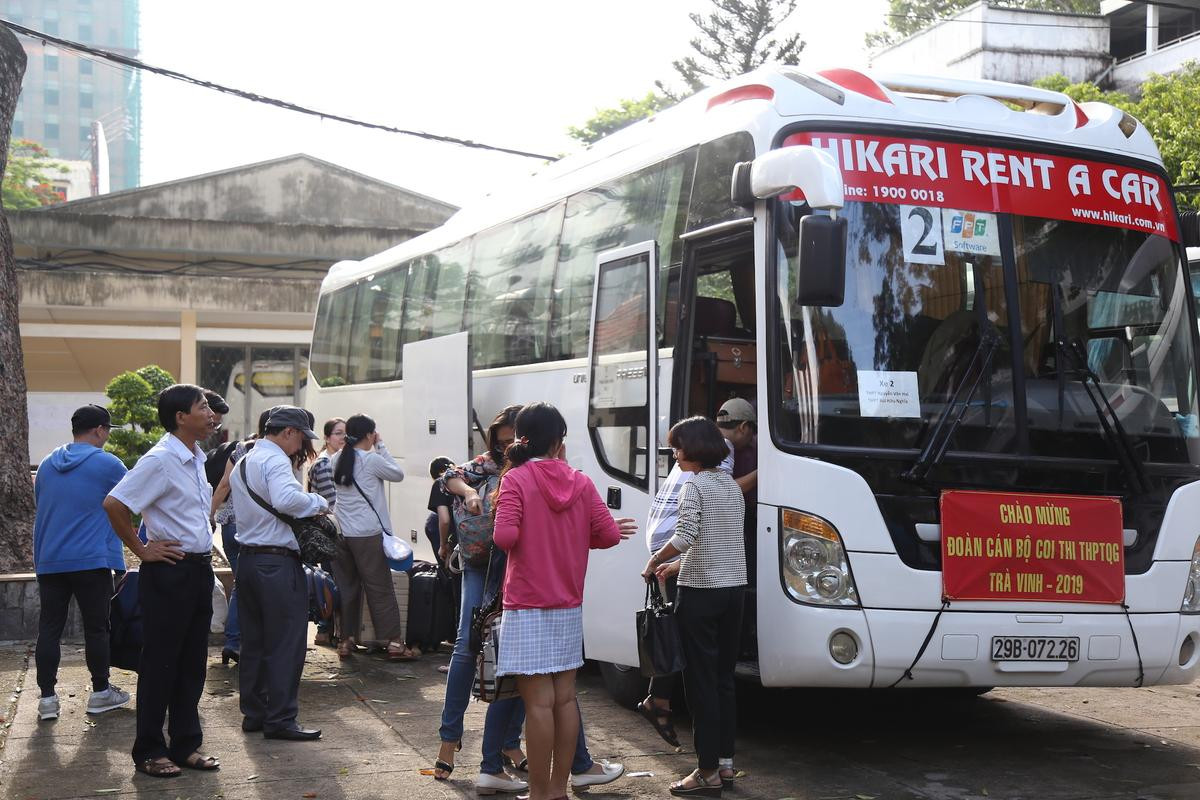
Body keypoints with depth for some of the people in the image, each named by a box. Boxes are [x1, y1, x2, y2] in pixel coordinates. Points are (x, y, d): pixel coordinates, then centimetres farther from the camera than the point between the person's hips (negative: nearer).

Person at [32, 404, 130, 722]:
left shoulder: (47, 465, 12)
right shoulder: (107, 464, -6)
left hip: (49, 561, 5)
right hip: (91, 561, -5)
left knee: (49, 628, 6)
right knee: (96, 628, 5)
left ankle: (47, 697, 5)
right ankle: (100, 692, 13)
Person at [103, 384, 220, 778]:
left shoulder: (198, 458, 10)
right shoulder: (160, 460, -17)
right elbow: (114, 503, -22)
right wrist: (141, 550, -15)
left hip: (199, 568, 8)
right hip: (170, 572, -8)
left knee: (192, 663, 13)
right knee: (160, 664, 1)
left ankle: (186, 745, 22)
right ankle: (149, 751, 11)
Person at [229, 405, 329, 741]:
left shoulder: (243, 462, 18)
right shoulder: (275, 459, -13)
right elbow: (287, 499, -31)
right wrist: (319, 502, -15)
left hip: (247, 559, 10)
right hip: (277, 562, -10)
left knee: (253, 640, 15)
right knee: (286, 642, -4)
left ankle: (253, 713, 21)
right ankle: (280, 719, -2)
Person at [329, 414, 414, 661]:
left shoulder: (335, 460, 6)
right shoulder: (371, 460, -10)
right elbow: (398, 474, 2)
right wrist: (381, 446, 5)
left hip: (341, 532, 5)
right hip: (368, 534, -5)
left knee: (347, 587, 13)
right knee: (380, 589, 0)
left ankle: (345, 640, 16)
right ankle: (394, 643, 3)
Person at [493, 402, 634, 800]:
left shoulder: (516, 479, -8)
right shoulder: (580, 482, 4)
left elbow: (505, 536, -19)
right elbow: (609, 534, 0)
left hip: (528, 608, -5)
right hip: (569, 606, 5)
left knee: (539, 702, -3)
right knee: (565, 697, 11)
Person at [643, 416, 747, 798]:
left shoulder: (694, 486, -11)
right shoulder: (733, 487, 13)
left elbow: (685, 538, -22)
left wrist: (654, 561, -7)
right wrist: (674, 565, 20)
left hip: (700, 593, -8)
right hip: (734, 588, 8)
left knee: (701, 680, -2)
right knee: (724, 677, 15)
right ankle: (725, 762, 20)